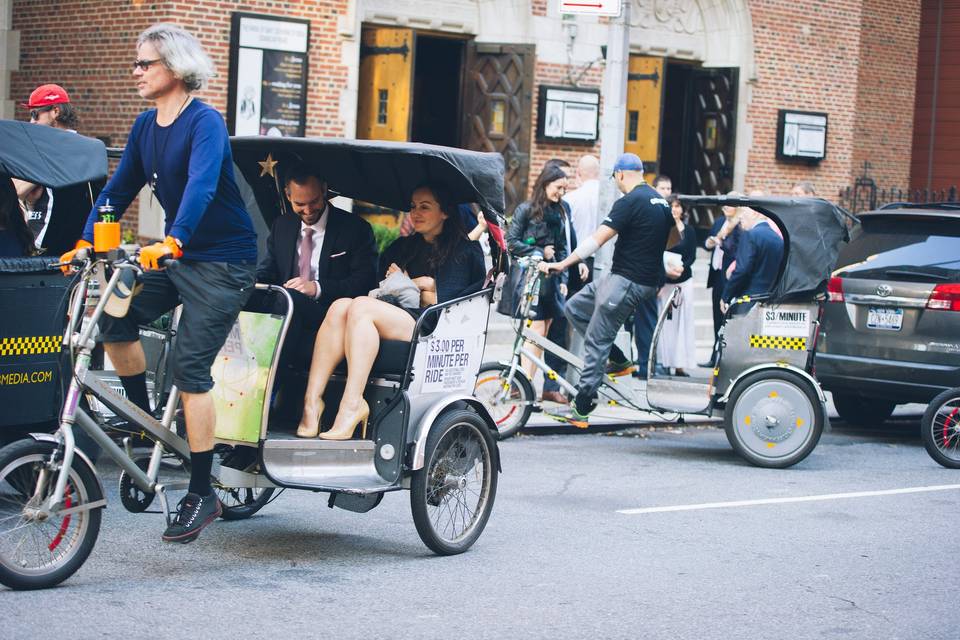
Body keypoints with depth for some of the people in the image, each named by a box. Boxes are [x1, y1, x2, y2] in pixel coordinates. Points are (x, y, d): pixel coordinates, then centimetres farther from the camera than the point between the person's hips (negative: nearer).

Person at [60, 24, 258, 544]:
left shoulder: (206, 123, -17)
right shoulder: (146, 126, 7)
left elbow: (201, 185, -32)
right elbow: (120, 188, 9)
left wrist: (172, 242, -46)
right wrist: (85, 243, -2)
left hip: (222, 260, -7)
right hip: (173, 255, 7)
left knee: (190, 368, -12)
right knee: (113, 318, -11)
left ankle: (201, 495, -4)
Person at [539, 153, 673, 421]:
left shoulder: (629, 202, -15)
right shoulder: (661, 201, 13)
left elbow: (597, 240, -20)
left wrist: (561, 265, -18)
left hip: (627, 282, -9)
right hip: (649, 280, 9)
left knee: (596, 340, -3)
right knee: (574, 307, 15)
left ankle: (584, 401, 0)